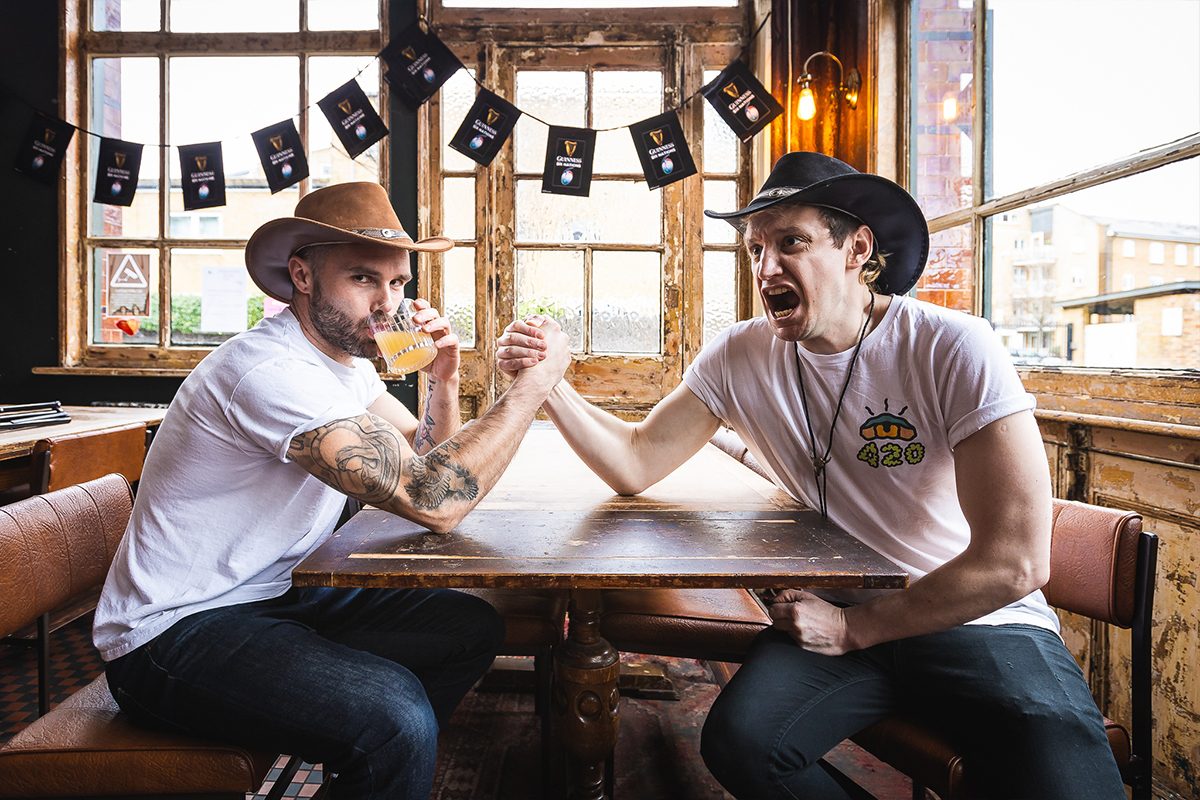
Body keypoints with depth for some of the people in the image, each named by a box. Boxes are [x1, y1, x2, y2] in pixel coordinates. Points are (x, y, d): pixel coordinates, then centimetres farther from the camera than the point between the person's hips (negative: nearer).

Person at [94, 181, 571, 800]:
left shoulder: (347, 355, 5)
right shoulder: (272, 370, -26)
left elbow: (424, 464, 7)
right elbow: (432, 502, -32)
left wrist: (442, 382, -10)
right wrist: (537, 378, -25)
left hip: (271, 597, 9)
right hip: (172, 633, -9)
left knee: (473, 629, 3)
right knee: (395, 714, -30)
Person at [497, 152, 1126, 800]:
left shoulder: (953, 350, -16)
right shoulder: (739, 358, -3)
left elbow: (1015, 563, -17)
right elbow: (634, 466, -4)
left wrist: (855, 626, -13)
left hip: (979, 618, -2)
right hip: (833, 614, 3)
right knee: (739, 743, -21)